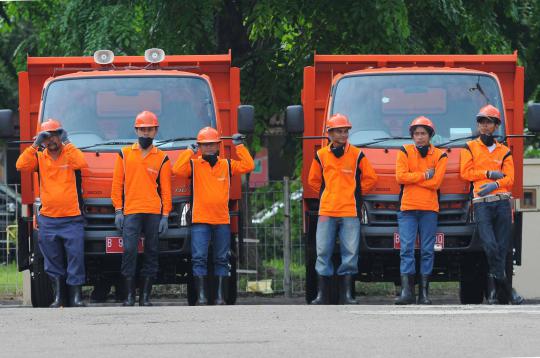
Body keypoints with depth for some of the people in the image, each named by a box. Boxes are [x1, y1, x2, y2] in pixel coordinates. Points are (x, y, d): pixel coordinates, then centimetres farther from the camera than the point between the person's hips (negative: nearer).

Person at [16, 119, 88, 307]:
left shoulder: (70, 154, 2)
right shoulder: (39, 157, 8)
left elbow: (81, 163, -19)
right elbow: (21, 165, -7)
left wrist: (66, 143, -12)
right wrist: (35, 145, -9)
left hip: (72, 219, -3)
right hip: (48, 219, 3)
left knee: (75, 258, -6)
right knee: (53, 262, 7)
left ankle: (76, 296, -2)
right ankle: (58, 296, 13)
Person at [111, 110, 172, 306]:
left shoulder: (162, 158, 10)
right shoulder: (124, 154, 12)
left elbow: (166, 189, 8)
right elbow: (117, 184, 10)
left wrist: (165, 216, 0)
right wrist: (118, 211, 2)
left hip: (154, 213, 1)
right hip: (131, 211, -1)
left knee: (151, 253, 1)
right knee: (129, 251, -12)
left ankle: (145, 296, 5)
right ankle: (129, 295, -9)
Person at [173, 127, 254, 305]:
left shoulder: (227, 165, 10)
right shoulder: (193, 165, 2)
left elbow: (248, 166, 2)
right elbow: (178, 169, -15)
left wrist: (239, 147, 2)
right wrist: (190, 151, -9)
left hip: (222, 220, 3)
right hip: (200, 220, -3)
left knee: (222, 260, 6)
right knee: (199, 258, -8)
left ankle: (220, 296, 10)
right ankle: (201, 295, -8)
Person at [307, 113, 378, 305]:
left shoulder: (357, 155, 4)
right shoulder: (321, 155, 8)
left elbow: (370, 178, 11)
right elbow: (313, 180, 20)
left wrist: (355, 193, 8)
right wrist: (327, 194, 13)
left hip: (350, 212, -1)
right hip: (326, 211, 1)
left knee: (350, 253, -3)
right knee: (323, 252, -1)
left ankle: (346, 293, 2)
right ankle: (322, 294, 3)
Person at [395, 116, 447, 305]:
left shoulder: (440, 156, 7)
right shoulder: (405, 152, 7)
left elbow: (435, 183, -6)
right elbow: (400, 176, -6)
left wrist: (411, 178, -6)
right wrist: (424, 175, -7)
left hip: (429, 209, 0)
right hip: (408, 207, 0)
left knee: (427, 251, 1)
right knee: (406, 249, -8)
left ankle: (424, 292, 4)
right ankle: (406, 291, -11)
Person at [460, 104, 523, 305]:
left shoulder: (504, 151, 17)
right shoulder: (470, 148, 14)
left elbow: (509, 178, 6)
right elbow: (466, 173, 3)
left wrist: (495, 184, -12)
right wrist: (489, 173, -3)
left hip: (502, 202, 2)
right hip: (481, 203, -2)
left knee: (502, 247, -3)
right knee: (490, 246, -17)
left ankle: (493, 288, 1)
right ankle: (504, 286, -10)